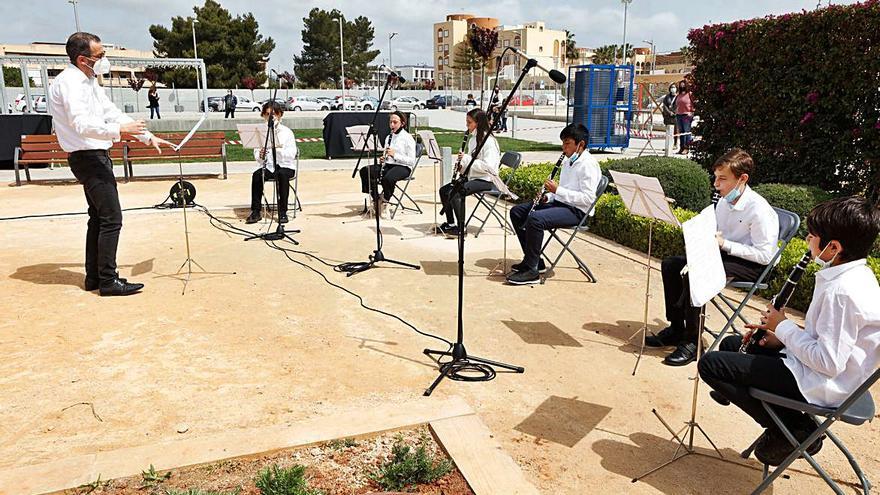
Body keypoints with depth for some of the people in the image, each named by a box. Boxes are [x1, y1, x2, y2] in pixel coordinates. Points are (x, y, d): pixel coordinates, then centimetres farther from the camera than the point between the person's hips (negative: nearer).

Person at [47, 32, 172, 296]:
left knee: (98, 218, 14)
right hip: (88, 157, -11)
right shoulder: (70, 82, -15)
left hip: (94, 156, 11)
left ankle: (94, 277, 21)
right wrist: (120, 130, -29)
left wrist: (148, 136, 13)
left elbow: (112, 112, 17)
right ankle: (108, 281, -5)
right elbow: (81, 124, -26)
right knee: (111, 218, -10)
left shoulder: (88, 81, 16)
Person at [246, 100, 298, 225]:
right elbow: (256, 154, 4)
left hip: (285, 166, -2)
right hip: (267, 166, 2)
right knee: (256, 175, -27)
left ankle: (282, 212, -24)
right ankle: (255, 212, -18)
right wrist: (260, 155, -20)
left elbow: (292, 154, -10)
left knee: (282, 175, -34)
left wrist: (278, 149, -27)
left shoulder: (286, 132, 1)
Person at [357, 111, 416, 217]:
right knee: (364, 171, -16)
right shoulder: (388, 137, 19)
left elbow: (412, 161, -10)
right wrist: (382, 159, 0)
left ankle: (385, 201, -12)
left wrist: (395, 155, -19)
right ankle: (374, 198, -6)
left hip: (403, 167, -7)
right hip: (388, 165, 7)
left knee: (387, 178, -39)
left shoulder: (408, 138, -3)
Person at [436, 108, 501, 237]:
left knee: (455, 193, -27)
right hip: (472, 177, 9)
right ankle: (450, 224, 11)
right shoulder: (473, 138, 13)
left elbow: (488, 166, -24)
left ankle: (461, 228, -15)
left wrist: (467, 159, -23)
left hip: (485, 180, -9)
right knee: (444, 190, 1)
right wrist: (462, 166, -1)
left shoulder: (489, 141, -15)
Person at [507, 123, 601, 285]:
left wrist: (557, 190, -22)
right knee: (516, 212, 4)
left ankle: (531, 271, -23)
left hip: (576, 211, -10)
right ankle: (533, 260, 7)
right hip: (560, 202, 10)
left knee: (535, 219, -33)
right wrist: (548, 197, 4)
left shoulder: (588, 165, -13)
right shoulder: (568, 161, 16)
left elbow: (588, 198, -23)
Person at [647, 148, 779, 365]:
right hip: (724, 256, 9)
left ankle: (692, 342, -21)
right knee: (670, 264, -3)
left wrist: (724, 243, -23)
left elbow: (765, 256, -21)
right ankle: (676, 327, 5)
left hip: (751, 266, -9)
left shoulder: (759, 209, -20)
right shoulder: (723, 202, 4)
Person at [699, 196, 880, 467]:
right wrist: (781, 336, 3)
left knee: (710, 364, -11)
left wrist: (783, 327, -16)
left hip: (820, 384, -10)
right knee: (730, 345, 19)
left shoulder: (841, 291, -28)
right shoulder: (856, 275, 4)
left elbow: (829, 362, -28)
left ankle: (794, 429, -3)